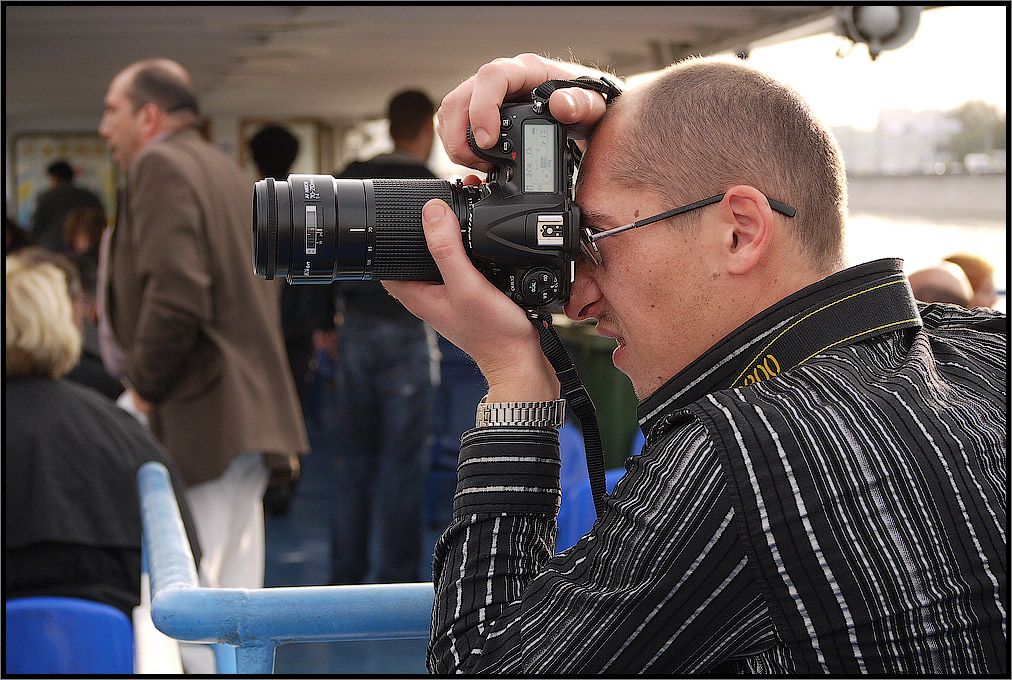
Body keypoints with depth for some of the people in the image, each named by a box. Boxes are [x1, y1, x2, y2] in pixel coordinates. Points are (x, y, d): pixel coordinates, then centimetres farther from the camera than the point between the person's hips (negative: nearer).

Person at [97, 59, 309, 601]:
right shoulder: (225, 170, 21)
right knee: (235, 585, 13)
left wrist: (143, 388, -9)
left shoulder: (161, 168, -9)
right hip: (251, 415, 10)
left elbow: (175, 298, -22)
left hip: (202, 420, -10)